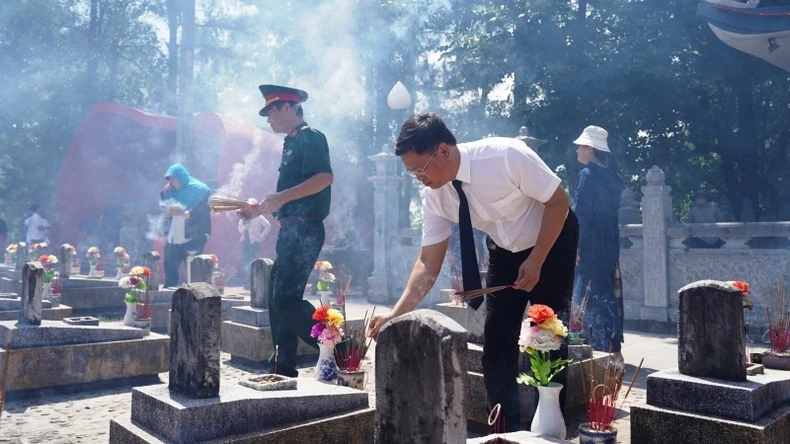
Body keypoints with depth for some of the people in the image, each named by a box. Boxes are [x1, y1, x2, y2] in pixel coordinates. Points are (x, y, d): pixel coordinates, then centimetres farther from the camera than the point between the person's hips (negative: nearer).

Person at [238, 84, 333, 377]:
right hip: (290, 231, 10)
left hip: (304, 230, -10)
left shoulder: (310, 137, -6)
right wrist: (257, 209, 25)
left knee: (286, 299, -14)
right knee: (279, 299, 10)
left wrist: (282, 196, -26)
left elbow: (324, 177, -23)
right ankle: (283, 366, 18)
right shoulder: (292, 143, 21)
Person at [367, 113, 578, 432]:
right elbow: (428, 262, -14)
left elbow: (558, 201, -23)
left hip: (552, 244, -4)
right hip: (504, 250, 5)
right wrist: (396, 313, -21)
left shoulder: (506, 155, -33)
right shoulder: (435, 197, -17)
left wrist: (536, 262, -23)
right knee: (497, 340, 1)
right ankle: (506, 429, 16)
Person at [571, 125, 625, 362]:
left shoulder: (587, 175, -12)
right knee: (609, 294, 11)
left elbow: (580, 214, -17)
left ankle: (599, 348, 0)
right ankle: (614, 349, 16)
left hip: (590, 247, -8)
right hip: (609, 245, 8)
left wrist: (574, 247, -16)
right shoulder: (612, 176, 12)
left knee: (589, 296, -2)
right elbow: (611, 212, 16)